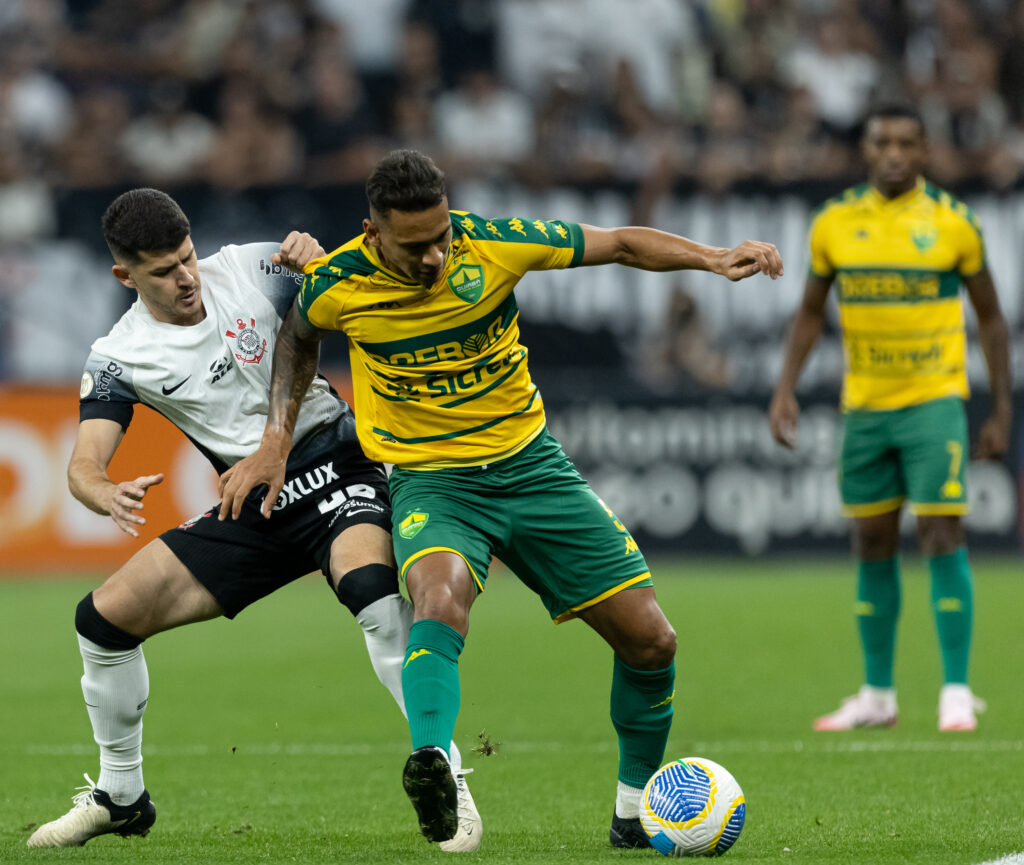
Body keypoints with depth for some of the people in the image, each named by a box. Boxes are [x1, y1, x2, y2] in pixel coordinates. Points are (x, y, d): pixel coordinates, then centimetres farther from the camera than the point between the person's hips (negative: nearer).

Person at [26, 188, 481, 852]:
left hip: (338, 468, -3)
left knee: (369, 585, -36)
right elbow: (85, 465, -10)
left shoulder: (251, 269, -6)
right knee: (104, 617, -3)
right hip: (255, 509, 4)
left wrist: (322, 267, -24)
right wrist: (109, 495, -36)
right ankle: (121, 797, 18)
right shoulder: (120, 359, -3)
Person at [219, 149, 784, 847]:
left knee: (650, 640, -1)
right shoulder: (336, 285, -14)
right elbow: (298, 338, 12)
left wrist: (713, 258, -16)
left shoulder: (492, 243, -16)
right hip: (431, 479, -2)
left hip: (530, 462, 2)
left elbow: (620, 244, -3)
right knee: (440, 598, -38)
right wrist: (277, 442, 5)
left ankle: (636, 808, 20)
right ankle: (433, 765, -57)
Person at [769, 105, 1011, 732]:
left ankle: (957, 692, -6)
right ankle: (878, 696, 16)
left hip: (935, 400, -4)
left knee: (943, 538, -11)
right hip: (864, 405, 4)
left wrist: (1002, 413, 0)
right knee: (873, 545, 8)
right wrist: (786, 390, 2)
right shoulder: (835, 223, 3)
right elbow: (811, 311, 13)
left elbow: (991, 317, 2)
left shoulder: (953, 222, -5)